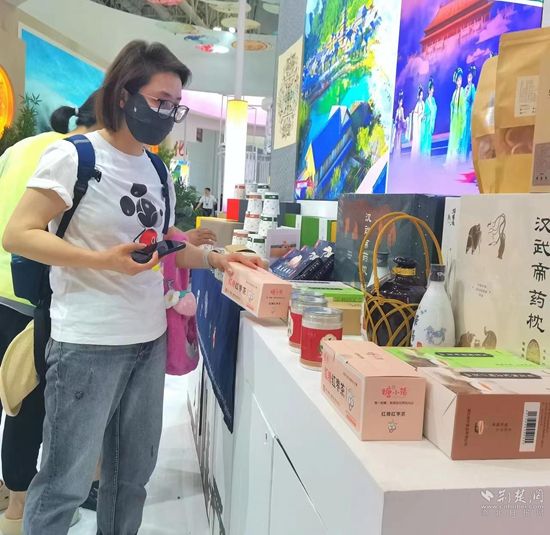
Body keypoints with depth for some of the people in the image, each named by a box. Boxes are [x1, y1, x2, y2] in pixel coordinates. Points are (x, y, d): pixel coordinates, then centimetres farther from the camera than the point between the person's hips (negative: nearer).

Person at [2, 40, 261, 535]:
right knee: (65, 483, 4)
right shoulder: (74, 156, -10)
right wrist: (103, 260, -25)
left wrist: (216, 259, 5)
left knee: (134, 473, 18)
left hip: (151, 339, 7)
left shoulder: (158, 172, 11)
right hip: (89, 344, -7)